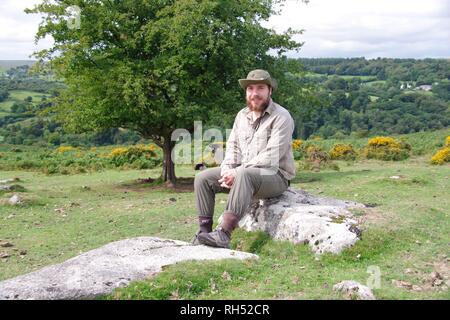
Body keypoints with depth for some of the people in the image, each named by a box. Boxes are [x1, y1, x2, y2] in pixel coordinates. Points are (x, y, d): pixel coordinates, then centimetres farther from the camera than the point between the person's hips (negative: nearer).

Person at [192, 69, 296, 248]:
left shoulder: (281, 117, -12)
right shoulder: (242, 115, 12)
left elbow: (271, 157, -20)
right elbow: (233, 147, 11)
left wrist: (237, 172, -23)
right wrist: (227, 172, -10)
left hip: (275, 175, -7)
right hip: (240, 172, 7)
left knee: (244, 175, -38)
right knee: (203, 178, -7)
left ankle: (223, 235, -39)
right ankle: (204, 230, -7)